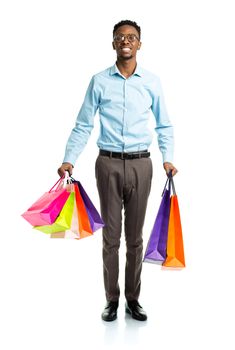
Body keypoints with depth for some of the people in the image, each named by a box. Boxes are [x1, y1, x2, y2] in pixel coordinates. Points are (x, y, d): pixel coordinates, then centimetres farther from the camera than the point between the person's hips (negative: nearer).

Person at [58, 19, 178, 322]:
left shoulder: (152, 82, 5)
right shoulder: (99, 81, 2)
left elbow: (164, 125, 9)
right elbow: (83, 126, 2)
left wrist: (167, 158, -4)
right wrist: (69, 160, -8)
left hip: (140, 165, 1)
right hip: (108, 164, 0)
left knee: (135, 237, 8)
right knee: (111, 235, 6)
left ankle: (133, 299, 21)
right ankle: (112, 299, 19)